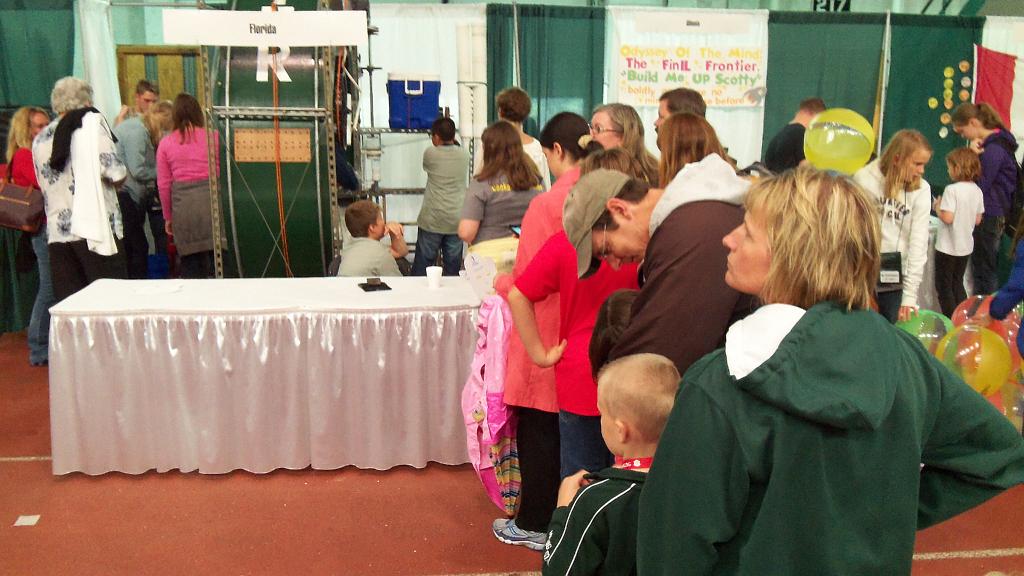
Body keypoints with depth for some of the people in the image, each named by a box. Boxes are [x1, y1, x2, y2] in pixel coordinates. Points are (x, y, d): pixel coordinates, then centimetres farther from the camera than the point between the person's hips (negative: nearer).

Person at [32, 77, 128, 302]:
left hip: (57, 231, 5)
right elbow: (116, 174, -12)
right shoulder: (92, 124, -2)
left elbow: (45, 186, 21)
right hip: (94, 227, -5)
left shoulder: (40, 140, 15)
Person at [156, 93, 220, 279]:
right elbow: (219, 170, 1)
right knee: (213, 257, 4)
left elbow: (163, 184, 7)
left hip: (182, 202, 1)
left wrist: (168, 216, 16)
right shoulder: (213, 136, 1)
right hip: (209, 197, -1)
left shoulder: (165, 143, 5)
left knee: (190, 259, 7)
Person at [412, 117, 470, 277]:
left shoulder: (430, 153, -5)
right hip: (457, 221, 3)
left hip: (432, 221, -2)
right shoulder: (464, 155, 2)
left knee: (421, 269, 5)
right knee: (453, 270, 6)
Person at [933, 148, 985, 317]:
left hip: (947, 247, -7)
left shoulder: (952, 190, -20)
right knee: (958, 284, 20)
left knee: (943, 286, 6)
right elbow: (977, 220, 7)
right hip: (965, 246, 7)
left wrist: (937, 207, -7)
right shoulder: (977, 191, 2)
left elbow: (947, 218, -24)